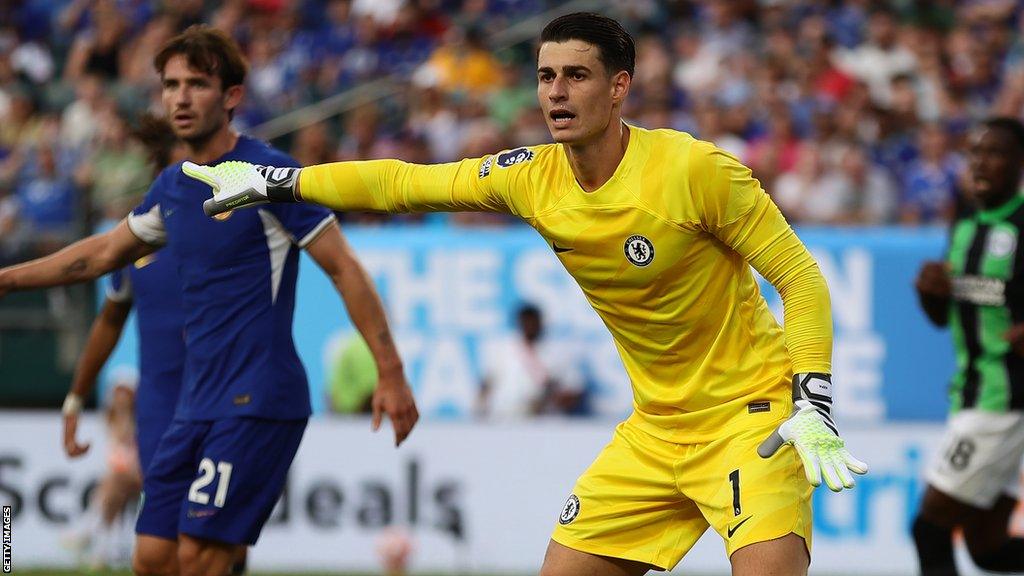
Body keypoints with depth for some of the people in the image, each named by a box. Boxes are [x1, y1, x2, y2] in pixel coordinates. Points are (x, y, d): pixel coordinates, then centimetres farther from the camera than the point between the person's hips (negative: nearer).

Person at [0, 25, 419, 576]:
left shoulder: (269, 174, -10)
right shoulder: (172, 186, 12)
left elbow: (345, 269, -9)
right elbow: (106, 251, 29)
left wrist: (391, 375, -13)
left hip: (257, 401, -8)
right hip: (197, 402, 8)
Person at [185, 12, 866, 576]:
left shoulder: (695, 169, -19)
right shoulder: (533, 178, -2)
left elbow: (801, 278, -14)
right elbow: (403, 183, 10)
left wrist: (814, 407, -22)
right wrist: (271, 182, 11)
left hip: (750, 415, -6)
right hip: (655, 429, 6)